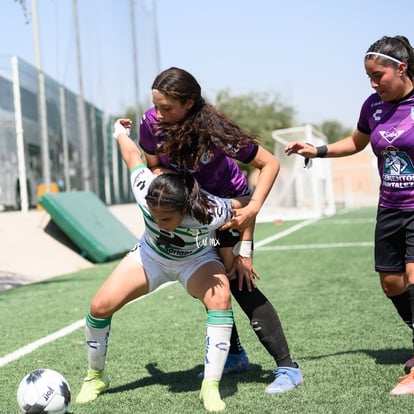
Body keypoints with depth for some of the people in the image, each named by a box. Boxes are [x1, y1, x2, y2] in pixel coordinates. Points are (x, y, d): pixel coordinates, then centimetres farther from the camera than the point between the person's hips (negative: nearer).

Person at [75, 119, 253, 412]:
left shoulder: (211, 213, -42)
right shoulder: (145, 195, -36)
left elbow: (248, 204, -22)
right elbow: (133, 155, -16)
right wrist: (120, 132, 4)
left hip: (197, 261, -2)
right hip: (151, 256, 2)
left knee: (220, 298, -33)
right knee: (100, 306, -11)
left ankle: (211, 388, -23)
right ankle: (95, 377, 15)